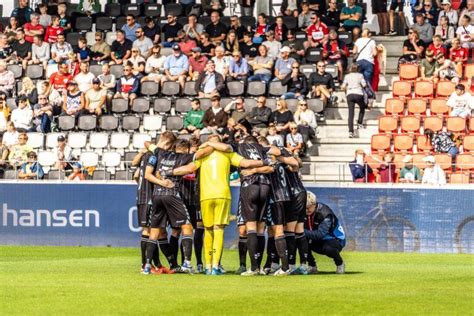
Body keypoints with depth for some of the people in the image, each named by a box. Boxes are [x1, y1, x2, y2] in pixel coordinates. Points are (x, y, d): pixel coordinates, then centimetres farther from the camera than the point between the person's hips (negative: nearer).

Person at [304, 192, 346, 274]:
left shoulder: (325, 213, -29)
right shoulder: (304, 213, -9)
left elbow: (320, 234, -40)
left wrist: (305, 232, -49)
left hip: (336, 240, -6)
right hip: (319, 242, 6)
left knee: (327, 249, -40)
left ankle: (340, 264, -6)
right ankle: (312, 266, 0)